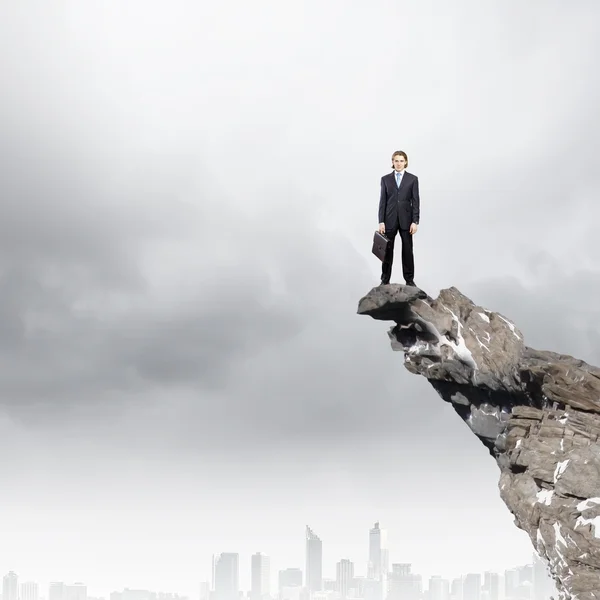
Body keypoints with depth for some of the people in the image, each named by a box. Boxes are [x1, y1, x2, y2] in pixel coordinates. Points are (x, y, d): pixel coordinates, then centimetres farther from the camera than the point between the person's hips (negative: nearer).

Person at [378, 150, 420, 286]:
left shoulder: (413, 179, 2)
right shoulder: (385, 179, 5)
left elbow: (416, 201, -1)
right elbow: (383, 201, 3)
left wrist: (415, 222, -8)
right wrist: (381, 222, -4)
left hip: (406, 219, -1)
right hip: (390, 219, 1)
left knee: (407, 250, 4)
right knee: (387, 250, 4)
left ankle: (409, 279, 14)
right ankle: (385, 279, 11)